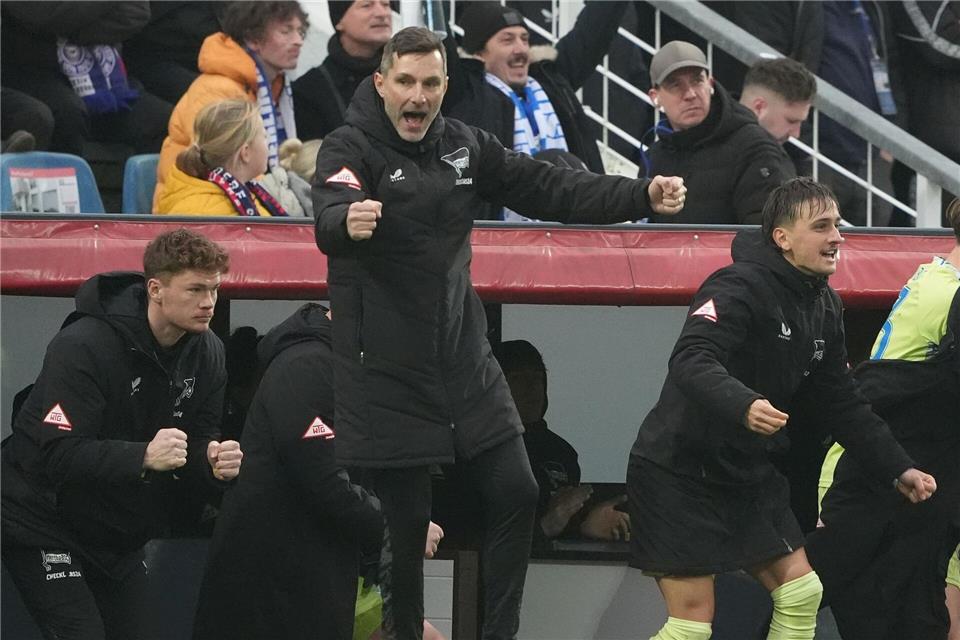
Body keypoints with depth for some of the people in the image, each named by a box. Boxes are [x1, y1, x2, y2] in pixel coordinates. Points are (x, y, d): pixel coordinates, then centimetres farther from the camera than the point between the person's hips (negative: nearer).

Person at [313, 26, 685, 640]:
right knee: (402, 521, -2)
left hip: (464, 359, 6)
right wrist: (349, 223, -56)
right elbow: (331, 219, -32)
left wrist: (642, 196, -1)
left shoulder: (464, 146, 6)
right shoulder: (349, 149, -12)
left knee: (516, 494, 6)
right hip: (386, 369, -6)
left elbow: (549, 189, 9)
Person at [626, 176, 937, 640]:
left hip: (747, 474, 9)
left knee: (801, 593, 5)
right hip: (679, 474, -9)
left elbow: (841, 405, 14)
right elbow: (690, 361, -36)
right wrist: (742, 405, -54)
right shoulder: (740, 288, -21)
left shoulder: (823, 306, 8)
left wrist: (897, 470, 6)